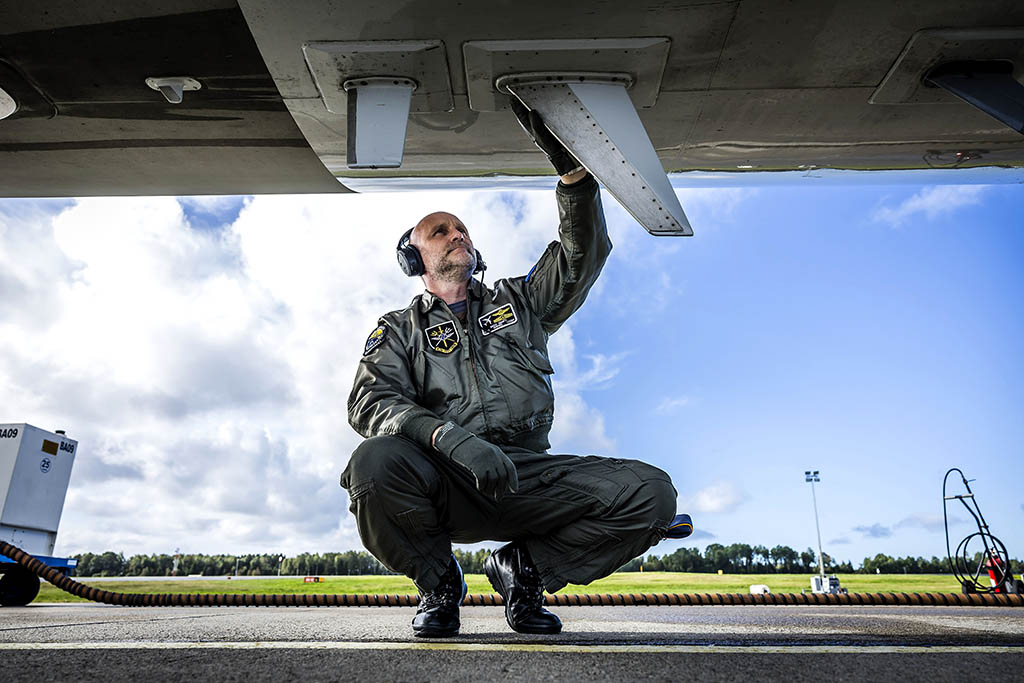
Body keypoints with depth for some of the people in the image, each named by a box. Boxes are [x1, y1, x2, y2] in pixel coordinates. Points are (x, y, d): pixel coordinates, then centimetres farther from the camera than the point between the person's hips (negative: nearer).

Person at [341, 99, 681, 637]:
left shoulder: (516, 301, 22)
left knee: (651, 493, -21)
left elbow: (583, 254, 9)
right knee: (374, 464, -35)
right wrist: (450, 437, -23)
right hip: (444, 480, -1)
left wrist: (570, 167, -7)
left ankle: (523, 566, 2)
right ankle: (439, 582, -3)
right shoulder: (400, 329, 15)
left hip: (527, 475, 2)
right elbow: (370, 402, -4)